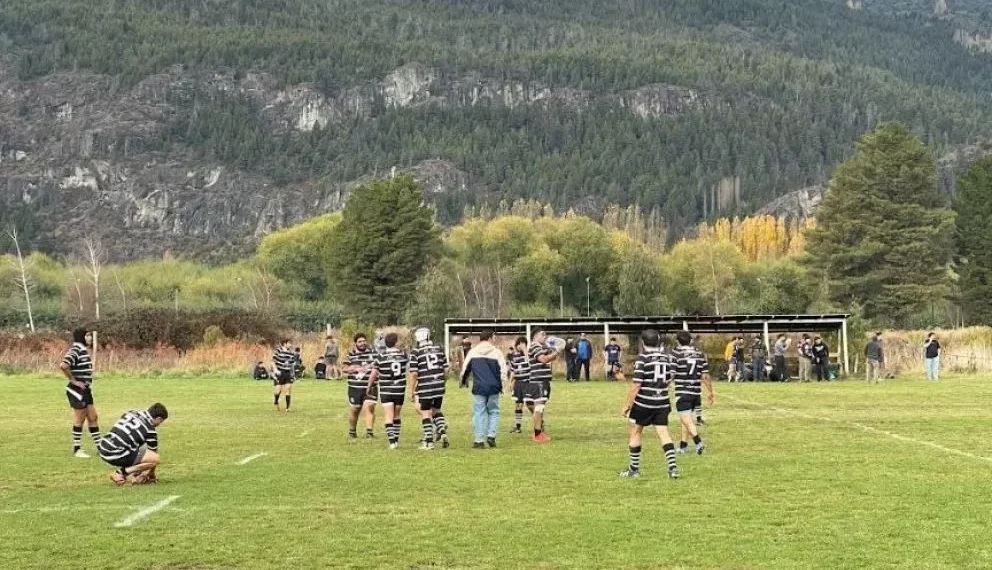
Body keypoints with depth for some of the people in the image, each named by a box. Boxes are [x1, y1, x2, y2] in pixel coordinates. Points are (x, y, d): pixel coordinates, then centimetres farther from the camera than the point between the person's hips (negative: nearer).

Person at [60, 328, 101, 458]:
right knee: (80, 419, 0)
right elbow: (63, 365, -30)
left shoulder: (84, 350, 12)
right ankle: (77, 449, 10)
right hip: (77, 390, -9)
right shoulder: (75, 350, -16)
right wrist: (73, 380, -20)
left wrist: (89, 383, 11)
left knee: (93, 418, 12)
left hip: (86, 390, 9)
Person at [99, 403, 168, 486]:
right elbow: (153, 451, 9)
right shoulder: (150, 429, -4)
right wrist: (152, 475, 28)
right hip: (116, 455, -9)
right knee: (155, 458, -11)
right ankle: (120, 473, -6)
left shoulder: (131, 412, 16)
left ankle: (137, 475, 18)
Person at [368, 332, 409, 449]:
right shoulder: (403, 355, -3)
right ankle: (396, 440, 22)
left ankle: (392, 441, -13)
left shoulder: (380, 356, -9)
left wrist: (369, 386, 10)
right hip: (400, 390, 2)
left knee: (389, 416, -2)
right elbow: (409, 369, 12)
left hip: (386, 391, -2)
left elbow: (373, 374, -4)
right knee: (397, 415, 16)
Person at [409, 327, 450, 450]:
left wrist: (412, 391, -2)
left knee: (425, 413, 6)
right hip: (439, 386, 4)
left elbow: (414, 373, -9)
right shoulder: (439, 349, 7)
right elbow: (446, 369, 8)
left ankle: (429, 441, 7)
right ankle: (442, 432, 4)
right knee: (436, 410, 22)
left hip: (425, 388, -4)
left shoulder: (416, 352, -7)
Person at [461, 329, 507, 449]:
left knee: (479, 413, 4)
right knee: (493, 412, 14)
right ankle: (491, 436, 2)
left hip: (478, 387, 0)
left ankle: (479, 440, 1)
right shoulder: (496, 352, 0)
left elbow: (465, 369, 8)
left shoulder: (472, 352, 3)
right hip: (493, 387, 0)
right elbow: (503, 370, 0)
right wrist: (500, 386, 12)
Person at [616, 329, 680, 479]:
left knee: (634, 432, 10)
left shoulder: (643, 358, -11)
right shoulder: (667, 357, 4)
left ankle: (634, 468, 17)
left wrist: (627, 405, -9)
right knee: (663, 433, 5)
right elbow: (670, 379, 11)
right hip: (662, 402, 4)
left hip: (643, 403, -4)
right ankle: (672, 467, -6)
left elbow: (636, 385, -14)